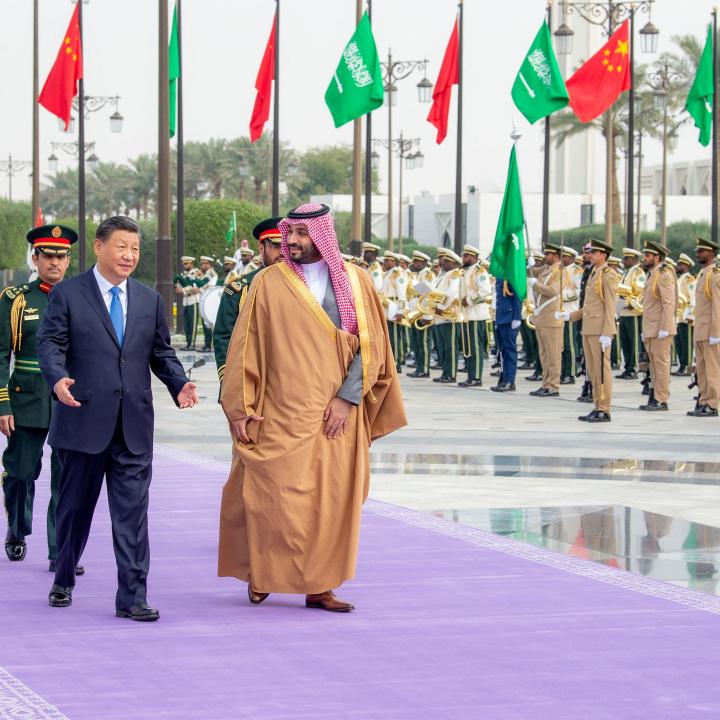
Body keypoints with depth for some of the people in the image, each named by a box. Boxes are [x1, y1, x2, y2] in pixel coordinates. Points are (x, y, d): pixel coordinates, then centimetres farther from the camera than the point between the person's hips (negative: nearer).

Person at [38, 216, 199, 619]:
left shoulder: (150, 301, 13)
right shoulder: (68, 295, 1)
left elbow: (162, 353, 15)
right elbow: (50, 343, -6)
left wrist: (179, 384, -4)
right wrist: (58, 378, -26)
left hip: (134, 427, 2)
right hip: (84, 421, -2)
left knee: (132, 514, -3)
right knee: (75, 508, 11)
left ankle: (132, 597, -1)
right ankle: (63, 582, 30)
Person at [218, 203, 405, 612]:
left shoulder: (355, 282, 5)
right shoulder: (269, 283, 0)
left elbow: (371, 344, 2)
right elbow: (246, 348, 1)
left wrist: (347, 398, -8)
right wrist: (240, 409, -3)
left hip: (338, 414, 2)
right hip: (283, 413, -2)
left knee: (332, 499, 2)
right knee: (278, 496, -5)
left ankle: (320, 587, 9)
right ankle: (263, 576, 13)